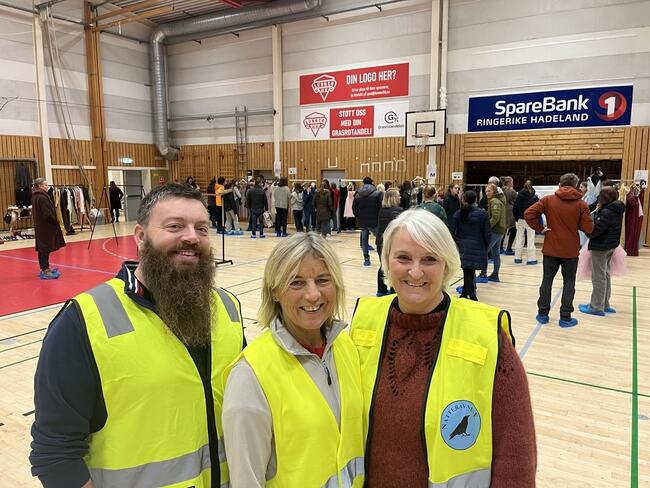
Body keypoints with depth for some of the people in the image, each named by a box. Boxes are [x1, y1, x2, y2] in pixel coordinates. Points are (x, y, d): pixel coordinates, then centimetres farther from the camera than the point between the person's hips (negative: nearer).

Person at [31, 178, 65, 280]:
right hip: (45, 227, -10)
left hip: (40, 226, 10)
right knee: (46, 248, -6)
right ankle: (45, 271, -3)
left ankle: (45, 268, 25)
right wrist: (56, 221, -10)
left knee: (42, 248, 15)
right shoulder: (42, 197, -19)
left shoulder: (36, 196, 12)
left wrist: (54, 221, 12)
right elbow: (47, 213, -23)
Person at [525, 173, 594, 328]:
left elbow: (528, 214, -14)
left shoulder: (548, 200, -6)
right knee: (569, 282, 10)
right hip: (571, 251, -1)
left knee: (547, 280, 13)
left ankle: (543, 314, 18)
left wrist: (539, 228, -5)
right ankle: (565, 317, 12)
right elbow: (588, 229, -9)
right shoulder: (582, 204, -8)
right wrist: (575, 224, 9)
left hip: (550, 249, 1)